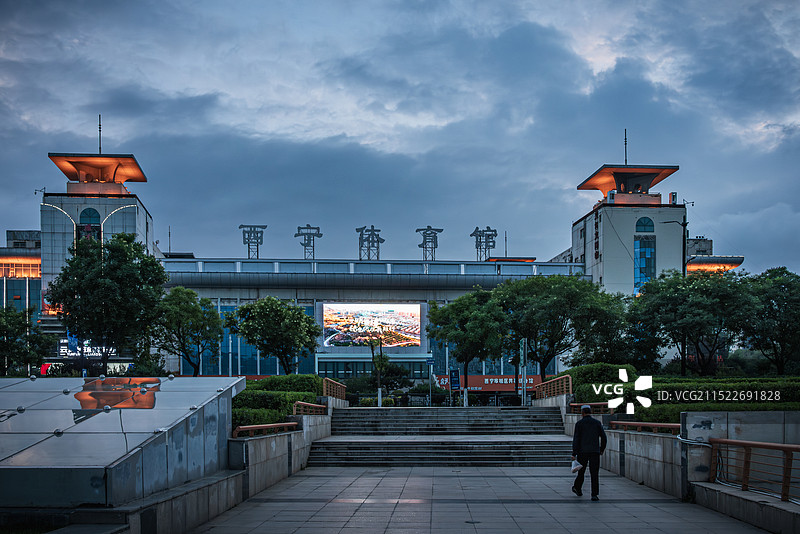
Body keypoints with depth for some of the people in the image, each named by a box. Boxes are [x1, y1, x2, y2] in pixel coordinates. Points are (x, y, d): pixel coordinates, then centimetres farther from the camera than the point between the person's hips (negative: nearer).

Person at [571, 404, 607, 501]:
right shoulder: (597, 423, 3)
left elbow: (576, 439, -7)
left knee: (581, 471, 18)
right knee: (594, 474, -1)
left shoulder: (579, 423, -3)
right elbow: (604, 438, 3)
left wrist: (574, 454, -7)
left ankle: (577, 488, 36)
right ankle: (594, 495, -7)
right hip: (595, 452, 1)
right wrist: (602, 449, 20)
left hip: (582, 452, -1)